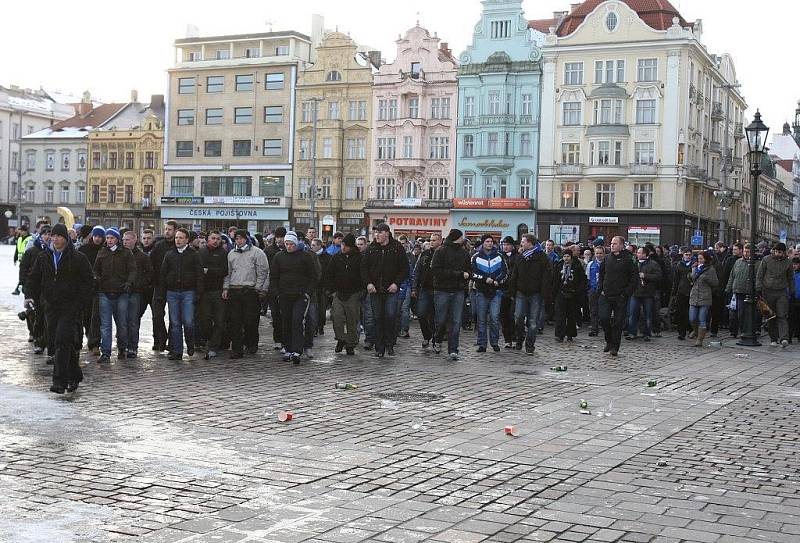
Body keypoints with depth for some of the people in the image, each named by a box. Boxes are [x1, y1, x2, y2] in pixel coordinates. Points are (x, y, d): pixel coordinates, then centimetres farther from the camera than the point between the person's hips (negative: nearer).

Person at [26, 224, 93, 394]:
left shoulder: (78, 258, -3)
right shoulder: (43, 258, 9)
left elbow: (88, 282, -2)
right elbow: (33, 279, 17)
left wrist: (81, 304, -11)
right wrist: (32, 296, 3)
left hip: (71, 308, -5)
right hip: (52, 307, 5)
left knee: (63, 342, -14)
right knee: (65, 343, 10)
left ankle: (60, 381, -14)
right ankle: (75, 375, 24)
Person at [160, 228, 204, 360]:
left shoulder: (194, 255, 4)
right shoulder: (169, 254, 11)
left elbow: (199, 275, 1)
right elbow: (162, 274, 12)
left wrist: (199, 293, -7)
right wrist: (161, 293, 6)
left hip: (188, 293, -3)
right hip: (172, 293, 3)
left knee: (188, 322, -10)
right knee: (175, 323, 3)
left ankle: (190, 344, 16)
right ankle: (176, 351, 9)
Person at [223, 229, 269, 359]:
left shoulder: (257, 252, 1)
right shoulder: (231, 254, 17)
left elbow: (263, 272, -2)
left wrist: (260, 289, -8)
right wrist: (225, 288, 11)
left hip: (251, 290, -4)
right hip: (234, 291, 4)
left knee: (251, 320, -1)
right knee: (234, 321, 0)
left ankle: (251, 345, 18)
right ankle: (237, 349, 4)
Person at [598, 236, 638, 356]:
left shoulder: (627, 260, -5)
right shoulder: (607, 258, 9)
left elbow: (634, 278, -4)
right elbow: (601, 275, 20)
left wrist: (626, 293, -9)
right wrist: (601, 289, 8)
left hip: (620, 297, -3)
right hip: (606, 296, 3)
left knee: (618, 322, 1)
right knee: (604, 318, -7)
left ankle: (615, 346, 10)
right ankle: (609, 341, 13)